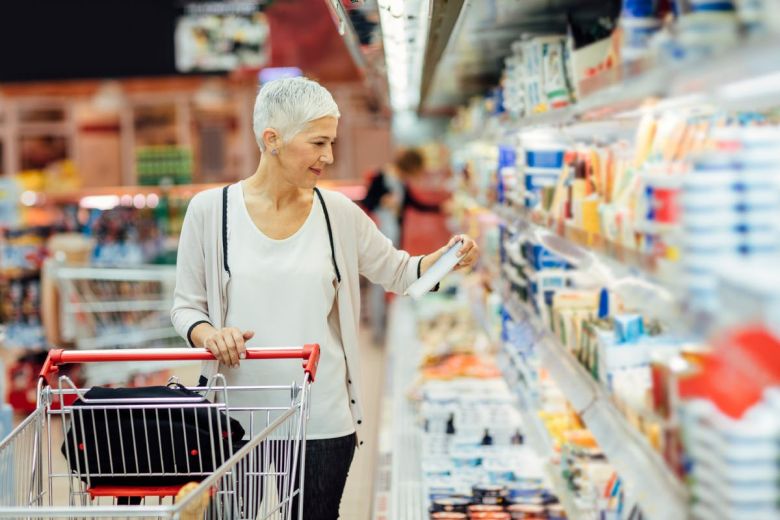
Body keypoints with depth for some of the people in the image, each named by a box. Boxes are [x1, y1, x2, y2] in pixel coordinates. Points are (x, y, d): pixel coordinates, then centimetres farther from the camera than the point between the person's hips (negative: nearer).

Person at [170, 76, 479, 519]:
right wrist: (207, 334, -18)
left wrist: (447, 258, -7)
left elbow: (398, 272, 12)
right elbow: (186, 305, 3)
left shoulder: (339, 213, 2)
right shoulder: (210, 210, -3)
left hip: (323, 422, 2)